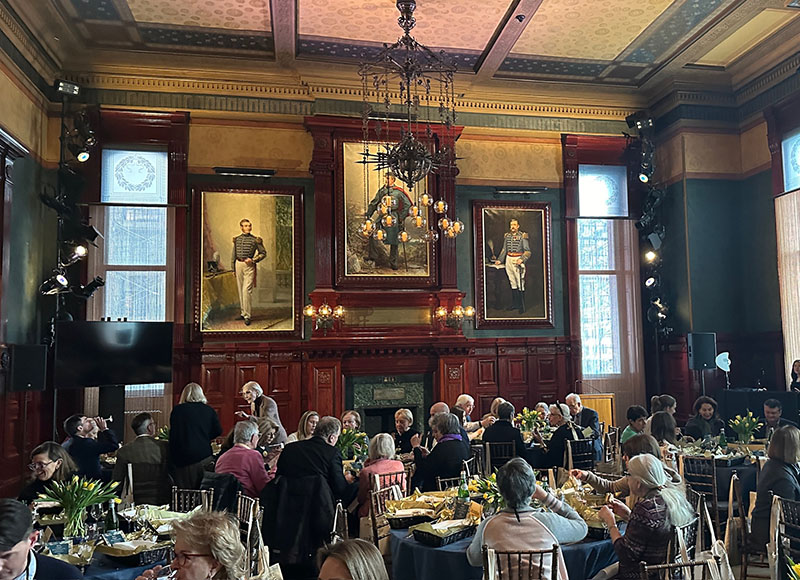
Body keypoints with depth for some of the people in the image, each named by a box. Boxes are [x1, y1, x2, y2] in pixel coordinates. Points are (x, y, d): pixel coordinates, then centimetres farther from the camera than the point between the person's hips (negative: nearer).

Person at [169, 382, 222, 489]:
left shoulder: (177, 410, -1)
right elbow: (218, 431, 7)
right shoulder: (208, 410, 4)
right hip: (204, 455, 2)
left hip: (182, 457, -2)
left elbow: (173, 433, 0)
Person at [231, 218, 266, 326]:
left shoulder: (255, 240, -1)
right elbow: (233, 255, 16)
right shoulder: (236, 239, 10)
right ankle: (242, 312, 21)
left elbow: (263, 253, 4)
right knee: (240, 290, 10)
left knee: (247, 290, -12)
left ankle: (247, 315, -10)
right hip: (238, 265, 4)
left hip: (249, 265, -4)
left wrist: (253, 260, -9)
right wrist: (233, 269, 14)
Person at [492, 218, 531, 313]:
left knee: (520, 284, -7)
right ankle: (514, 304, 20)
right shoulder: (507, 236, 10)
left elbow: (527, 251, -6)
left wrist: (522, 259, -21)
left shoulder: (523, 236, -5)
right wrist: (499, 260, 9)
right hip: (508, 260, 5)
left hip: (518, 260, -5)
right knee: (512, 283, 12)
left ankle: (522, 306, -2)